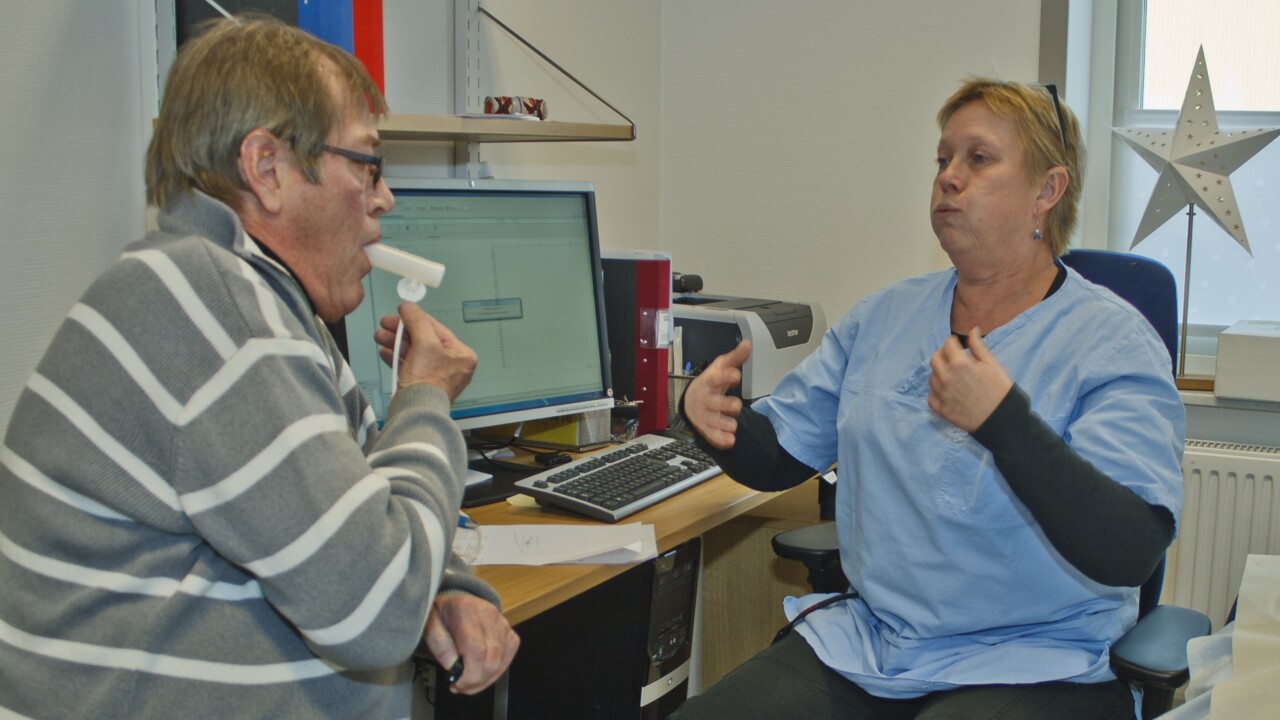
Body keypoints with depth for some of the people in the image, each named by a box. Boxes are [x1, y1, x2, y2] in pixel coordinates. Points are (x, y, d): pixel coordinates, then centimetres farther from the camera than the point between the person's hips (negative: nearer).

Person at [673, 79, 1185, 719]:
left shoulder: (1112, 342, -8)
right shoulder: (883, 316, 11)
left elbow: (1130, 554, -19)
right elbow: (777, 456, 12)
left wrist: (1002, 420, -30)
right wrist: (716, 415, -10)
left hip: (1033, 668, -4)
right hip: (857, 642, 5)